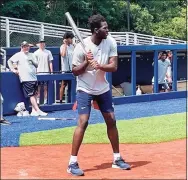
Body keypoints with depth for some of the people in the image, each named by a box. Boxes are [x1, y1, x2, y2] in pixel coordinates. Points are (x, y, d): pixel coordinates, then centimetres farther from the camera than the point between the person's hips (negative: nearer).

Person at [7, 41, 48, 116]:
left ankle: (34, 110, 13)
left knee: (34, 95, 7)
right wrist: (13, 69, -10)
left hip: (34, 77, 6)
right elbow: (9, 61, 0)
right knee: (31, 95, -10)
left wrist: (32, 61, -5)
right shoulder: (18, 55, 1)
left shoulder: (32, 55, 17)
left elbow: (36, 65, 14)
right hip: (26, 79, -6)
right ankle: (38, 111, -15)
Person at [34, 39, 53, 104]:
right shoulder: (36, 53, 3)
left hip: (46, 72, 2)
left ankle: (45, 101, 9)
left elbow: (50, 62, 9)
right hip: (38, 72, -2)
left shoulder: (48, 52, 9)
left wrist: (51, 71, 3)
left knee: (46, 87, 4)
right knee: (38, 87, 0)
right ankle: (38, 100, 5)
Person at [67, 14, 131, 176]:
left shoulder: (111, 43, -9)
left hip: (103, 89, 5)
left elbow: (114, 67, -15)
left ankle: (117, 158, 21)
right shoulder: (82, 47, -20)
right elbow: (75, 72, -12)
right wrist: (86, 62, -30)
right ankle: (73, 163, -9)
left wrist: (100, 66, -33)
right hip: (85, 89, -5)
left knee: (111, 121, 7)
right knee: (83, 122, -15)